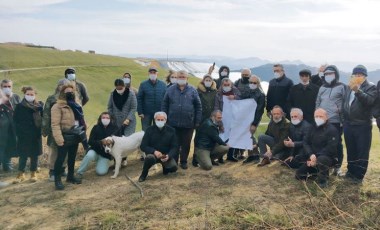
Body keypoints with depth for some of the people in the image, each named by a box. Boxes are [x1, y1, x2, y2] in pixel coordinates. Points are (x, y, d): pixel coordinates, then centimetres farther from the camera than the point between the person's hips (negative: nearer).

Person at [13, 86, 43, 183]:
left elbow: (43, 119, 2)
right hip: (23, 136, -1)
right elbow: (16, 121, -3)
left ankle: (33, 173, 21)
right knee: (23, 155, 4)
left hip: (36, 135, 1)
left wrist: (40, 130, -11)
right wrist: (19, 132, -10)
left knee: (35, 155, 9)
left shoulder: (39, 106, 1)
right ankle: (21, 174, 16)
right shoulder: (19, 107, -2)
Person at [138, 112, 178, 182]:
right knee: (150, 158, -36)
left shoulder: (171, 130, -4)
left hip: (166, 155, 1)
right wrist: (154, 151, -25)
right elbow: (143, 146, -7)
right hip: (153, 154, -1)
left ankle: (165, 167, 12)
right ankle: (144, 174, -6)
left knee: (173, 167, -27)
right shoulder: (150, 130, -5)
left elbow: (175, 147, -3)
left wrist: (168, 155, -24)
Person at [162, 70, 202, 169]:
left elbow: (198, 106, 3)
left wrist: (197, 121, -1)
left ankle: (183, 161, 25)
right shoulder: (170, 90, 3)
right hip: (173, 123, 0)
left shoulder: (192, 90, 1)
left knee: (186, 144, 10)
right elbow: (165, 105, 7)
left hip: (188, 124, 0)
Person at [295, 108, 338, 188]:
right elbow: (305, 142, 2)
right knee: (299, 175, 2)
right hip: (313, 157, 7)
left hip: (329, 157, -6)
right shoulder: (313, 128, 8)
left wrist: (316, 158, -25)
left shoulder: (332, 130, -12)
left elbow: (330, 148, -21)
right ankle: (318, 171, 25)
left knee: (321, 159, -42)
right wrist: (311, 155, -16)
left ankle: (323, 181, -16)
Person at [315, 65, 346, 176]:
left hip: (336, 121, -5)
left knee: (337, 144, 3)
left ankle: (337, 167, 13)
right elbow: (317, 103, 19)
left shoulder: (342, 87, -2)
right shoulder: (322, 88, 14)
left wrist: (343, 119, -11)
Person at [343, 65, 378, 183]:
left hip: (363, 125, -5)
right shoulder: (350, 87, 13)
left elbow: (369, 100, -24)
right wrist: (343, 118, 12)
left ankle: (359, 175, 8)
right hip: (348, 124, 6)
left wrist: (357, 90, -38)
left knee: (362, 151, 0)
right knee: (351, 150, 14)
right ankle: (351, 171, 26)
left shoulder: (371, 87, -5)